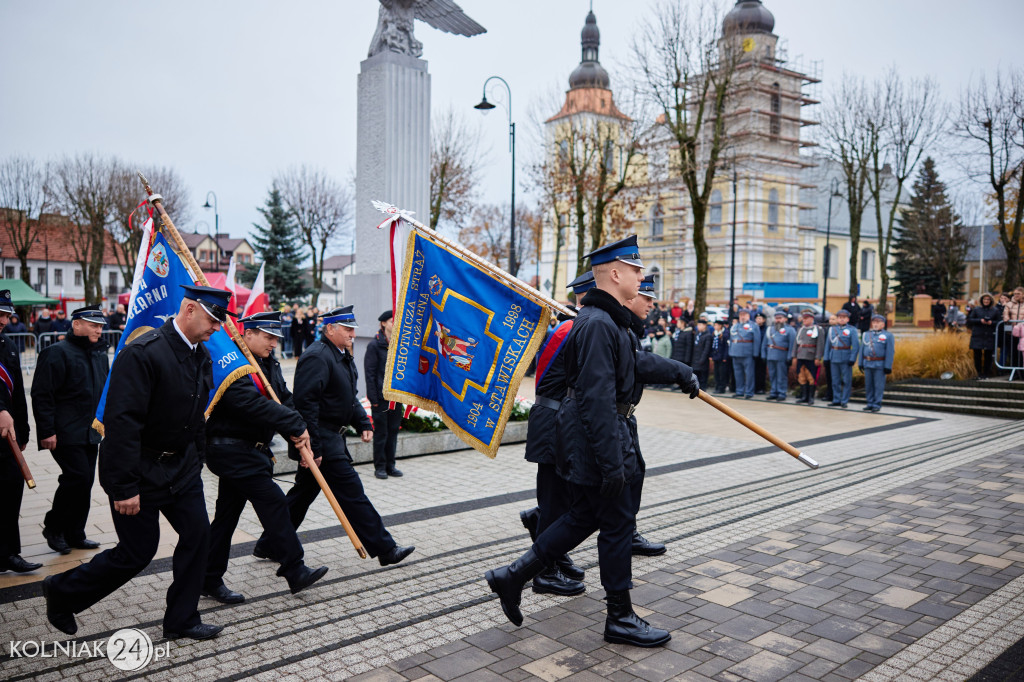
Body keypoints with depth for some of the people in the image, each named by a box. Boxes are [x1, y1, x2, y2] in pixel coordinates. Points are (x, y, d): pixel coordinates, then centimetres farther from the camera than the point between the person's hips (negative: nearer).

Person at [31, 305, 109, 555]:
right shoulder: (57, 353, -10)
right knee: (78, 476, -12)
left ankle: (75, 535, 19)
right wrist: (47, 431, -17)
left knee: (86, 481, 8)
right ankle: (53, 527, 9)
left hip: (90, 432, 8)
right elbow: (42, 394, -14)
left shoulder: (100, 354, 14)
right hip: (65, 433, -7)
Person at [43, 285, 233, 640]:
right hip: (140, 468, -8)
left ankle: (181, 620, 22)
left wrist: (196, 463, 17)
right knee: (137, 552, 3)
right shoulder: (143, 353, -23)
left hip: (180, 465, 8)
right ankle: (63, 591, 29)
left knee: (197, 534, 6)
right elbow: (122, 422, -26)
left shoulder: (201, 355, 4)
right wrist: (125, 487, -26)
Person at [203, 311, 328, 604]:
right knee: (273, 501, -10)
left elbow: (283, 398, 9)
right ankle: (295, 572, -3)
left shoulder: (268, 362, 12)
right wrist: (295, 424, -23)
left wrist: (296, 432, -9)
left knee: (228, 512, 14)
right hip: (232, 449, -9)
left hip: (250, 449, 9)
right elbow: (251, 404, -28)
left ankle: (210, 579, 24)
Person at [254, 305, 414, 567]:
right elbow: (305, 402, -24)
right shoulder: (317, 357, -18)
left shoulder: (343, 356, 15)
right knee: (351, 492, -5)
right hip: (322, 440, -11)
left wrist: (363, 423, 14)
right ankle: (384, 549, 2)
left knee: (304, 492, 17)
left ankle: (269, 546, 29)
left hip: (331, 437, 11)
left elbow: (350, 397, 26)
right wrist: (313, 446, -26)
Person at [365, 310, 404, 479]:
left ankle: (390, 465, 21)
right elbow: (370, 373, -8)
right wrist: (373, 398, -13)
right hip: (381, 396, -5)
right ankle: (380, 466, 14)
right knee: (381, 432, 2)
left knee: (393, 431, 10)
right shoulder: (375, 345, -6)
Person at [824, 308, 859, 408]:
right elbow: (828, 344, 12)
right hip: (834, 358, 4)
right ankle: (836, 400, 18)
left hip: (846, 359, -4)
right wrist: (826, 358, 5)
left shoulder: (852, 330, -1)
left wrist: (852, 359, -14)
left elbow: (855, 345, -6)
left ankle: (844, 401, 8)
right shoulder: (832, 329, 10)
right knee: (835, 381, 9)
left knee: (846, 381, 1)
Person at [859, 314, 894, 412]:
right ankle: (870, 403, 17)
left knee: (878, 385, 0)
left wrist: (888, 366, -11)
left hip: (879, 365, -4)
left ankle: (877, 404, 7)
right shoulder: (866, 334, 13)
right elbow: (862, 349, 15)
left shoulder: (888, 336, 0)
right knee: (868, 385, 8)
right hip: (867, 364, 4)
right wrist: (861, 363, 9)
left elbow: (890, 352, -5)